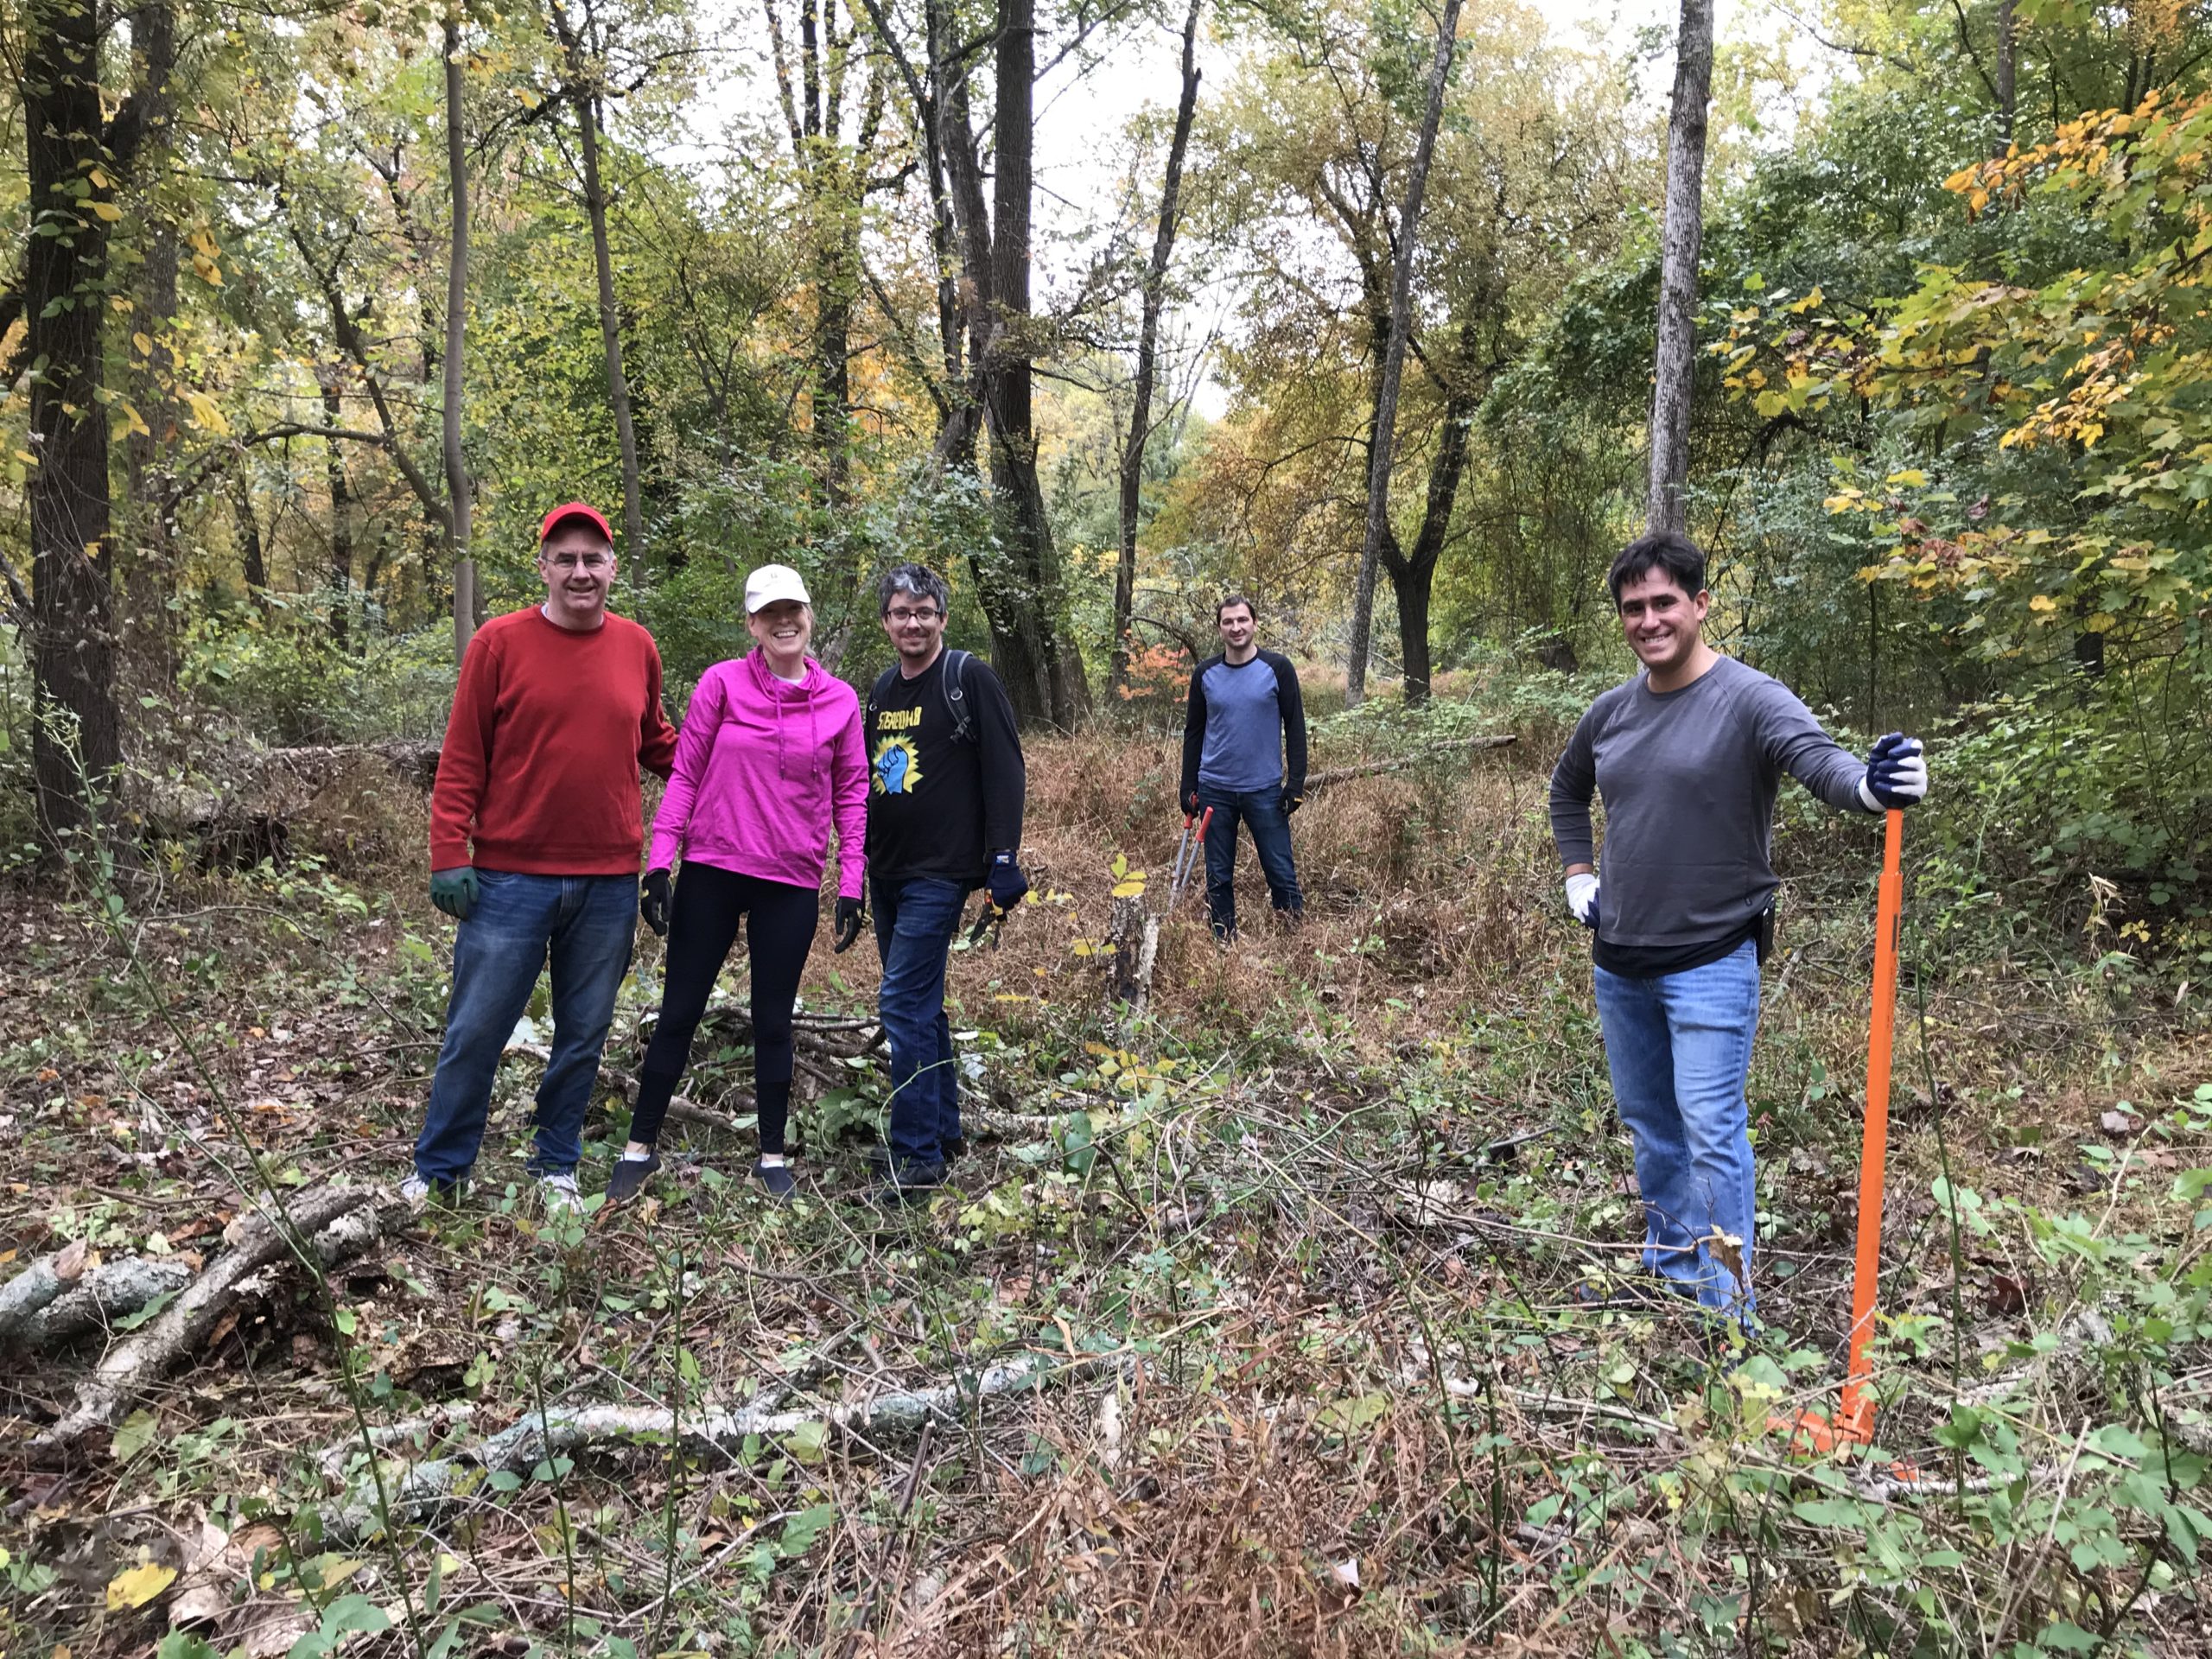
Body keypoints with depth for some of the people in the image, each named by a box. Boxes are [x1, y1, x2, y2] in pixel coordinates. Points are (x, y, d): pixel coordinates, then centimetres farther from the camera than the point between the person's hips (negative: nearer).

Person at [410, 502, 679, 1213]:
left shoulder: (637, 648, 6)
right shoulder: (500, 642, -3)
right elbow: (461, 760, -3)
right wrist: (449, 856, -8)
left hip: (608, 884, 3)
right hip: (511, 879, -3)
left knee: (584, 1035, 12)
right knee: (476, 1029, 4)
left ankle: (557, 1166, 29)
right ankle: (439, 1168, 23)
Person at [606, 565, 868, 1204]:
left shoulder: (840, 701, 1)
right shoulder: (722, 683, -3)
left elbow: (851, 797, 5)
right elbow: (684, 775, -1)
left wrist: (851, 887, 1)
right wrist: (658, 864, -6)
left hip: (791, 886, 1)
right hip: (711, 874, -1)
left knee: (773, 1022, 11)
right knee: (679, 1012, 8)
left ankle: (772, 1156, 24)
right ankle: (640, 1148, 23)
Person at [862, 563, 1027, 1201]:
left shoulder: (970, 680, -8)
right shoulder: (882, 689, 13)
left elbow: (1005, 772, -12)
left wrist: (1004, 858, -18)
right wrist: (858, 859, 19)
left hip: (940, 873, -8)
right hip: (885, 873, 8)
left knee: (904, 1005, -12)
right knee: (921, 1004, 14)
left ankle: (917, 1155, -4)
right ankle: (944, 1129, 27)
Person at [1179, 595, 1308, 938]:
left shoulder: (1277, 668, -3)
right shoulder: (1205, 674, 4)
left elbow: (1295, 727, -2)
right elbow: (1193, 732, 10)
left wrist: (1296, 782, -7)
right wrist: (1189, 787, 7)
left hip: (1265, 790, -2)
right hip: (1215, 790, 2)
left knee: (1281, 871, 1)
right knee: (1218, 878, 9)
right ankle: (1224, 943, 20)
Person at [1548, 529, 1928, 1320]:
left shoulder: (1749, 699, -12)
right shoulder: (1609, 712, 6)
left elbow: (1815, 754, -31)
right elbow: (1567, 787, 24)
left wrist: (1869, 784, -52)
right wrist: (1577, 872, 15)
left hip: (1710, 961, -6)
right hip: (1618, 959, 7)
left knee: (1710, 1129, -8)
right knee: (1646, 1120, 18)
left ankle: (1726, 1310, 5)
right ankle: (1669, 1265, 35)